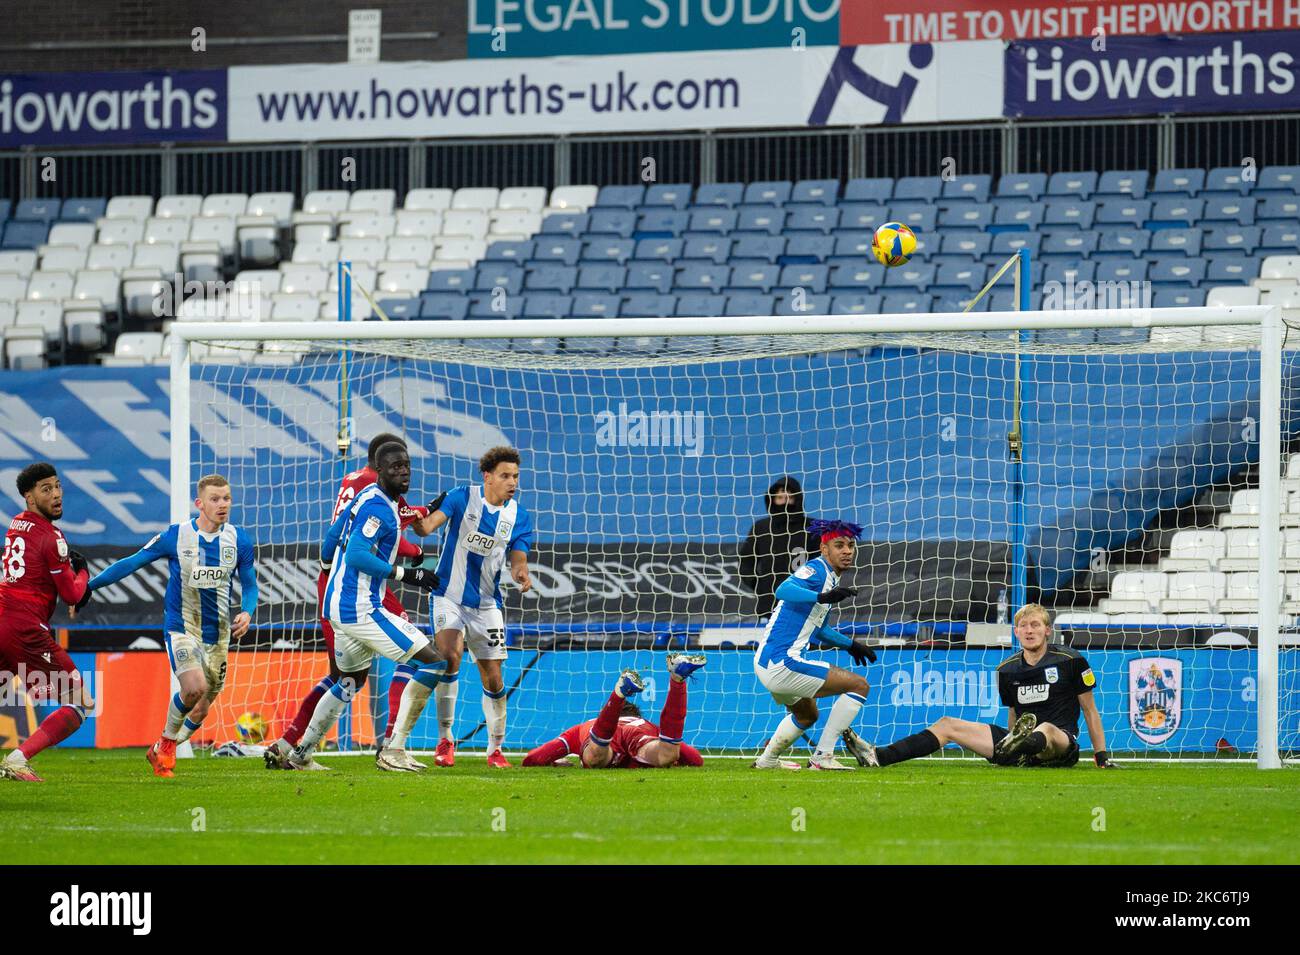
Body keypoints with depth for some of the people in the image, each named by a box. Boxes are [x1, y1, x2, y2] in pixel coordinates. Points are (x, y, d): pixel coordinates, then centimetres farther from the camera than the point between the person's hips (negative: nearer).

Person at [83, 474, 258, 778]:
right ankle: (167, 740, -2)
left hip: (218, 635, 4)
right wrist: (89, 585, -5)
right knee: (194, 687, -28)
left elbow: (249, 584, 9)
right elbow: (132, 563, -2)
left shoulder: (239, 540, -1)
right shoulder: (175, 537, -9)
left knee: (199, 711, 6)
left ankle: (161, 752, 32)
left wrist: (247, 612, -12)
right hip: (180, 627, -4)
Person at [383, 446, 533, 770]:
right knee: (450, 656, -24)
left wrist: (520, 573, -30)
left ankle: (496, 749, 21)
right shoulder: (463, 498, -9)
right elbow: (432, 521, -22)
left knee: (493, 680, 3)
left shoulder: (519, 517, 0)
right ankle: (445, 739, -11)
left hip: (486, 605, 3)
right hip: (450, 596, -3)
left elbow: (517, 559, -7)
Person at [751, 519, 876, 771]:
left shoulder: (830, 578, 17)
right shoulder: (816, 570, -13)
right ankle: (822, 757, -9)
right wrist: (823, 597, -49)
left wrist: (850, 645, 36)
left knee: (807, 715, 35)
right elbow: (784, 590, -35)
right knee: (859, 685, -9)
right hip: (782, 663, -11)